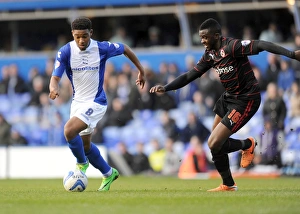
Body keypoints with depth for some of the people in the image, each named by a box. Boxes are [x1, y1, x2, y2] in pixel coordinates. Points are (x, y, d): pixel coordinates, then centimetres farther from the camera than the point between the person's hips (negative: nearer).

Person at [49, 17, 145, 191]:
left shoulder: (102, 48, -15)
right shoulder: (65, 52, -12)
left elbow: (125, 49, 4)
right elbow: (55, 77, -16)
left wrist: (141, 71, 10)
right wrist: (54, 89, -39)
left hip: (96, 102, -5)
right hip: (78, 102, 5)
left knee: (69, 130, -25)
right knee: (85, 144, 16)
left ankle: (82, 163, 1)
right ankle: (109, 173, 39)